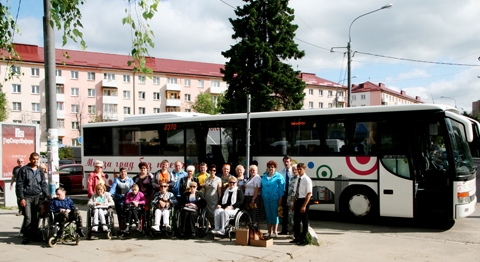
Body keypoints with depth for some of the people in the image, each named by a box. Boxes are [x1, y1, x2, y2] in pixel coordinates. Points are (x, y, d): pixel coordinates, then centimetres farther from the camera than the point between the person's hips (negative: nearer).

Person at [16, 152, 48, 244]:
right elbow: (19, 185, -2)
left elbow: (43, 184, 16)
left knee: (36, 218, 2)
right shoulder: (24, 170, 1)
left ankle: (34, 235, 12)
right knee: (28, 218, -11)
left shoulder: (40, 171, 14)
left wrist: (47, 195, 4)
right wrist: (21, 198, -9)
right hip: (26, 197, -4)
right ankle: (26, 236, -2)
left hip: (37, 197, 4)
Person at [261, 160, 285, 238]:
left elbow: (281, 188, -6)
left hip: (275, 199, -5)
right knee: (268, 215, 8)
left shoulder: (279, 176, -2)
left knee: (275, 215, -2)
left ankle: (275, 232, 4)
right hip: (266, 199, 5)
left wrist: (280, 199, -11)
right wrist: (262, 198, 13)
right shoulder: (264, 177, 15)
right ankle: (269, 231, 16)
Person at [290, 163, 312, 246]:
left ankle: (303, 239, 15)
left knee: (304, 220, 4)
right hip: (297, 201, 8)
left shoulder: (307, 180, -13)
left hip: (303, 201, -7)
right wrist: (294, 204, 14)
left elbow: (309, 194, -17)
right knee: (296, 220, 13)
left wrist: (304, 205, -21)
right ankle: (297, 237, 26)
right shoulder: (298, 179, 9)